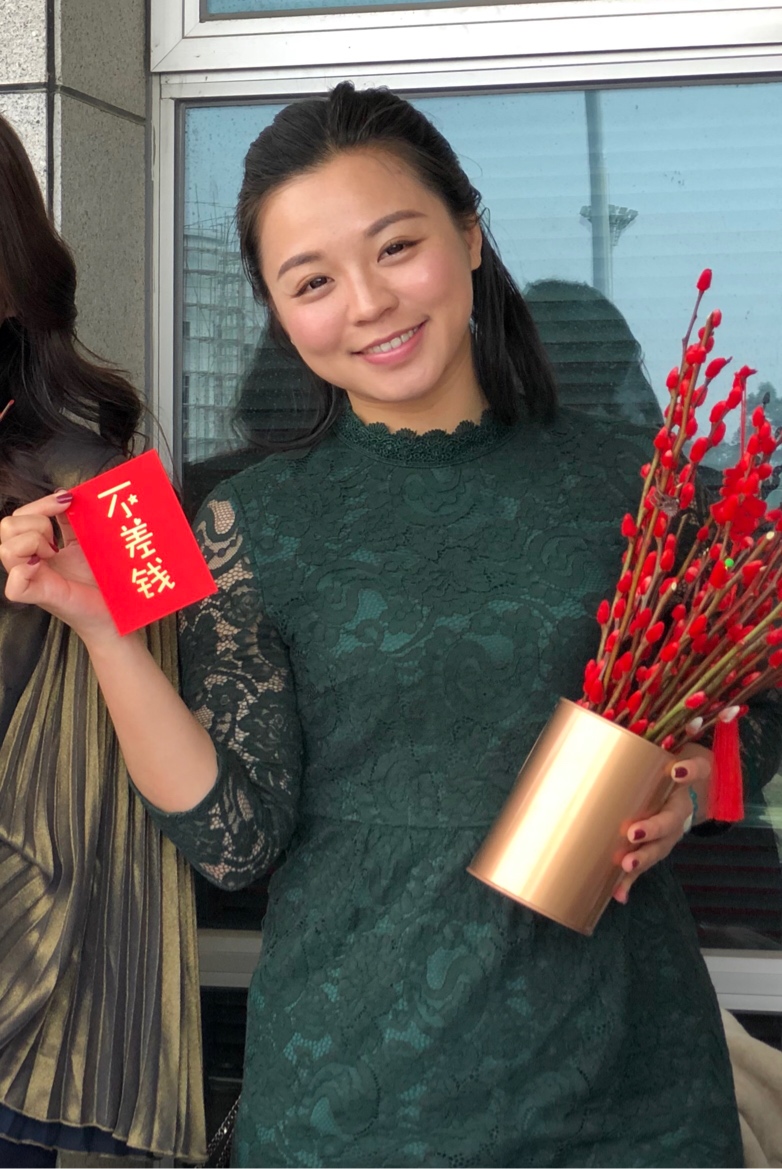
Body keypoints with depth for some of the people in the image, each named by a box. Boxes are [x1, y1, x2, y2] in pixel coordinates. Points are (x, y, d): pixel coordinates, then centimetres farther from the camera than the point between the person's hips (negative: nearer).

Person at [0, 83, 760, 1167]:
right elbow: (236, 837, -7)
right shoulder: (252, 526, -3)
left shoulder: (627, 475, 0)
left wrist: (683, 794, -10)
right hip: (355, 1078, -1)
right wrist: (103, 628, -16)